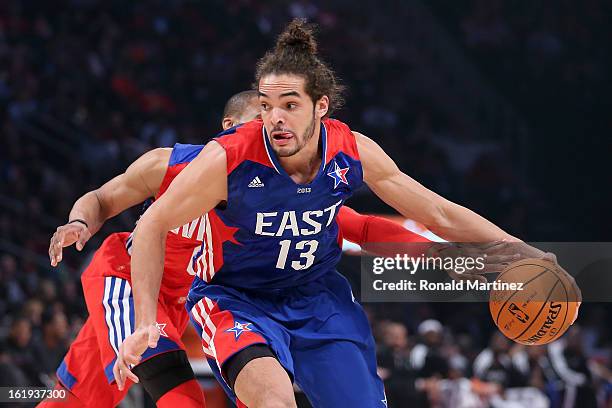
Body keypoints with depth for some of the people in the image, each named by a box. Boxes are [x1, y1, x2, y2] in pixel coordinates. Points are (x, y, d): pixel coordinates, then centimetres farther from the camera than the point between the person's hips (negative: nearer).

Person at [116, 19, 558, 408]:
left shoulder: (353, 153, -15)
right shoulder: (228, 159, -25)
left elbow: (439, 215, -2)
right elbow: (155, 225, -13)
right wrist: (146, 322, -20)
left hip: (319, 297, 4)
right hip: (236, 298, -4)